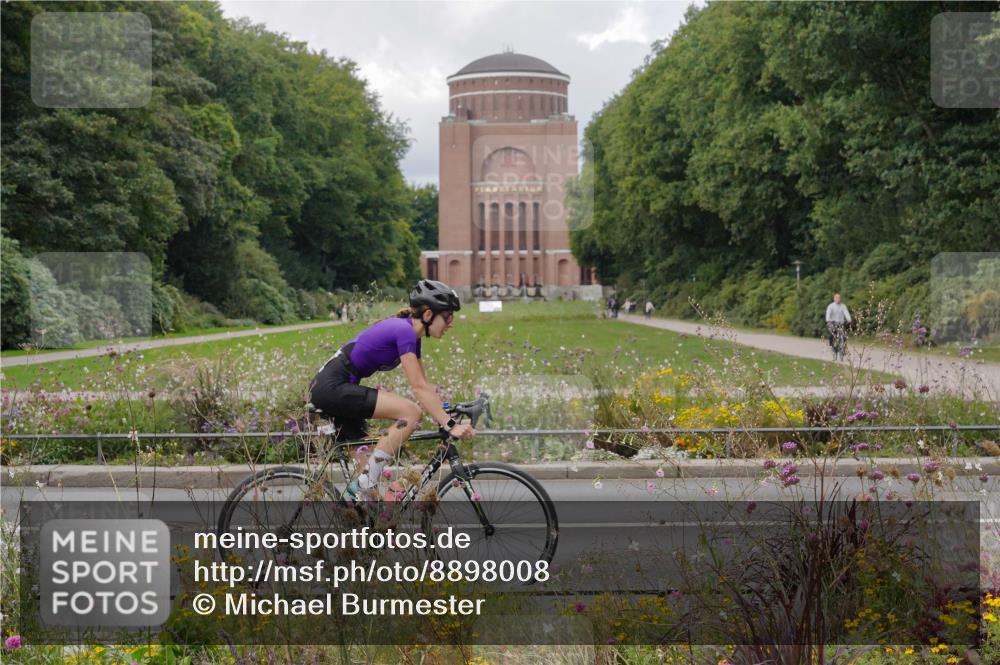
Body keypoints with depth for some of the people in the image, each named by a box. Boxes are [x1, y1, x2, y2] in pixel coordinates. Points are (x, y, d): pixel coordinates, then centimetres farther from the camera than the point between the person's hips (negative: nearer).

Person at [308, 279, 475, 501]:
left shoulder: (411, 334, 14)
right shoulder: (404, 331, -16)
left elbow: (424, 385, 18)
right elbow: (418, 387, -22)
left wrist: (446, 416, 9)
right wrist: (449, 425, -24)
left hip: (327, 388, 11)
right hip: (334, 386, -11)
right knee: (411, 413, -19)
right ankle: (362, 487, -15)